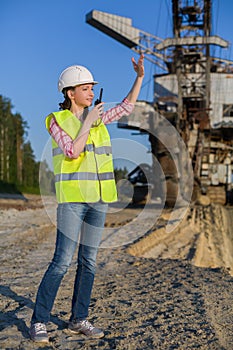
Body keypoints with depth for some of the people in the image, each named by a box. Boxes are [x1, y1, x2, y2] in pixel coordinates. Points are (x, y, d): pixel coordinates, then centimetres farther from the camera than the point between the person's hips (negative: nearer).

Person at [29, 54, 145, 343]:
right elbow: (72, 152, -16)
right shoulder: (56, 120, -3)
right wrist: (88, 122, -11)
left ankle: (78, 319, 17)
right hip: (72, 198, -6)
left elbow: (127, 106, 21)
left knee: (88, 261, 7)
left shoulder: (96, 118, 13)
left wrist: (139, 76, 12)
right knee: (62, 261, -9)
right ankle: (38, 322, 2)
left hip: (97, 199, 6)